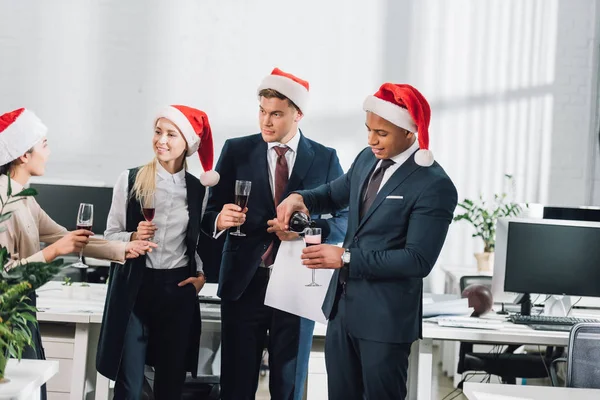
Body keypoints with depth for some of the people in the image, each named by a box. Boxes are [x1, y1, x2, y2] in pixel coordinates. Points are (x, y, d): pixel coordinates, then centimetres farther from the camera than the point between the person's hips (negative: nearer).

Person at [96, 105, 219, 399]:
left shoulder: (198, 189, 5)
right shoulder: (131, 180, -2)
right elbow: (110, 236, 2)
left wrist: (202, 274, 2)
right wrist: (133, 237, -17)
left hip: (178, 290, 2)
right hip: (135, 287, -2)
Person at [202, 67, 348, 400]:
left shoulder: (325, 159, 3)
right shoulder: (236, 151, 2)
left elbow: (344, 221, 2)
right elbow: (210, 213, 1)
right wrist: (221, 219, -22)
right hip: (244, 282, 0)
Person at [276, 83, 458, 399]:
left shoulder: (434, 186, -19)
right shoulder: (367, 160, 5)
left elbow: (418, 260, -23)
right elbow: (334, 194, 23)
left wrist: (346, 258, -23)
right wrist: (301, 198, -1)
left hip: (385, 315, -7)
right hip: (342, 304, 8)